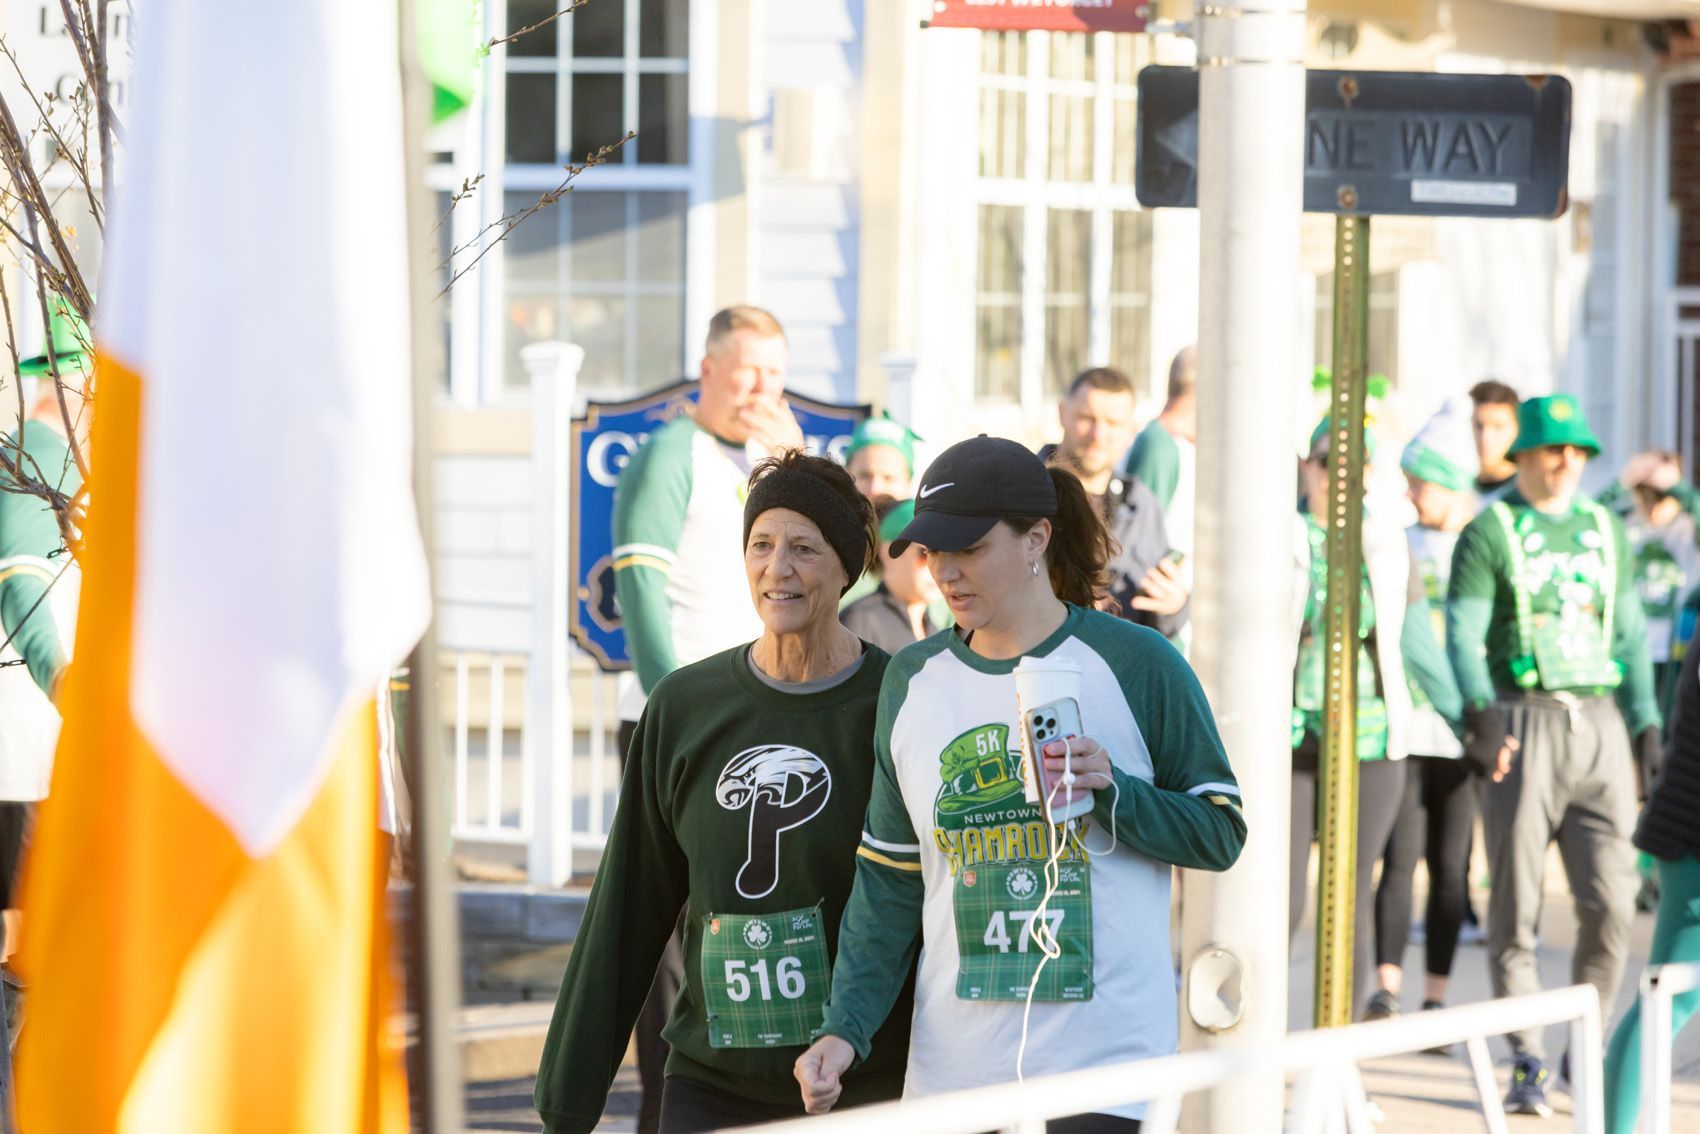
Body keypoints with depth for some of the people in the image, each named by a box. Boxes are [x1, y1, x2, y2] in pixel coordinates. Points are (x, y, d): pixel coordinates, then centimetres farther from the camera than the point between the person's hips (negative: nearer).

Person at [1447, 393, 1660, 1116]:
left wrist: (1647, 724, 10)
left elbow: (1630, 635, 18)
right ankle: (1527, 1064, 6)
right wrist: (1479, 710, -25)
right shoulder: (1489, 532, 0)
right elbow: (1463, 632, -9)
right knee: (1516, 902, -1)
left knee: (1610, 900, -5)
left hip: (1599, 725, 4)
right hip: (1523, 728, -4)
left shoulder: (1605, 530, 15)